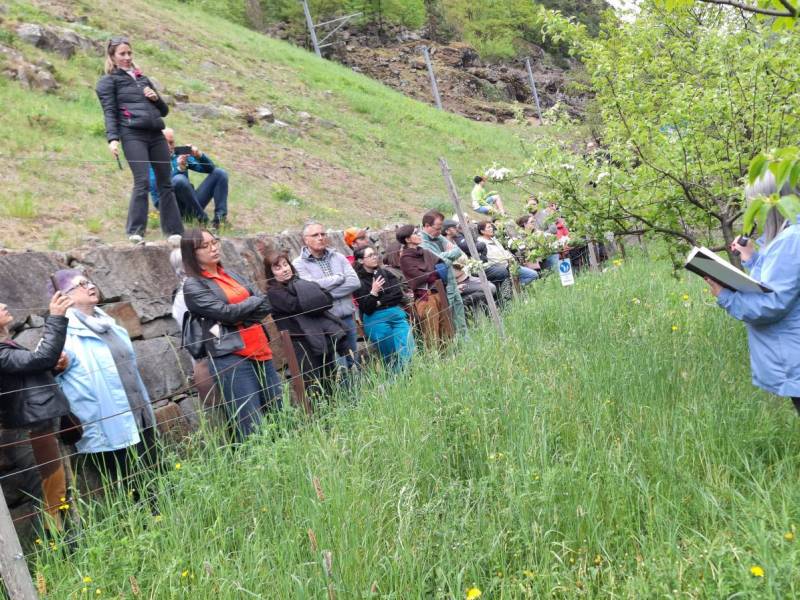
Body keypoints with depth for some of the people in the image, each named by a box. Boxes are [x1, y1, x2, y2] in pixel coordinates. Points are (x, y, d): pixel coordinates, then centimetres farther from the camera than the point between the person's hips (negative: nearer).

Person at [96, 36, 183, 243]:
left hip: (156, 135, 6)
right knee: (142, 182, -18)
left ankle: (175, 231, 7)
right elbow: (109, 112, 0)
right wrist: (112, 138, -15)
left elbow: (164, 110, 29)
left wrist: (156, 98, 7)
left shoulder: (144, 79, 27)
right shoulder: (109, 81, 11)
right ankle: (135, 232, -15)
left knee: (165, 183, 3)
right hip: (132, 135, -5)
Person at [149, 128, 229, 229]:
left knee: (219, 173, -2)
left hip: (191, 205, 6)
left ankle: (220, 217, -21)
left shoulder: (181, 155, 16)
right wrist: (179, 169, -27)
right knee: (179, 179, -34)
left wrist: (199, 155, -10)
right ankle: (203, 219, -24)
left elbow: (209, 168, 11)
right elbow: (156, 187, -16)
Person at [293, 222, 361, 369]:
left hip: (348, 319, 5)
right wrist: (339, 277, -5)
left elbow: (355, 282, -3)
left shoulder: (338, 257, 10)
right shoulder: (299, 263, -2)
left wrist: (327, 293, -13)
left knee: (354, 365, 14)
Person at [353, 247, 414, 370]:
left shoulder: (386, 273, 16)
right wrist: (373, 292, -17)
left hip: (397, 314, 3)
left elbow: (398, 294, 7)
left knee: (408, 347, -17)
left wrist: (379, 302, -1)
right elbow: (366, 308, -4)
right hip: (375, 319, -3)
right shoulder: (359, 281, 2)